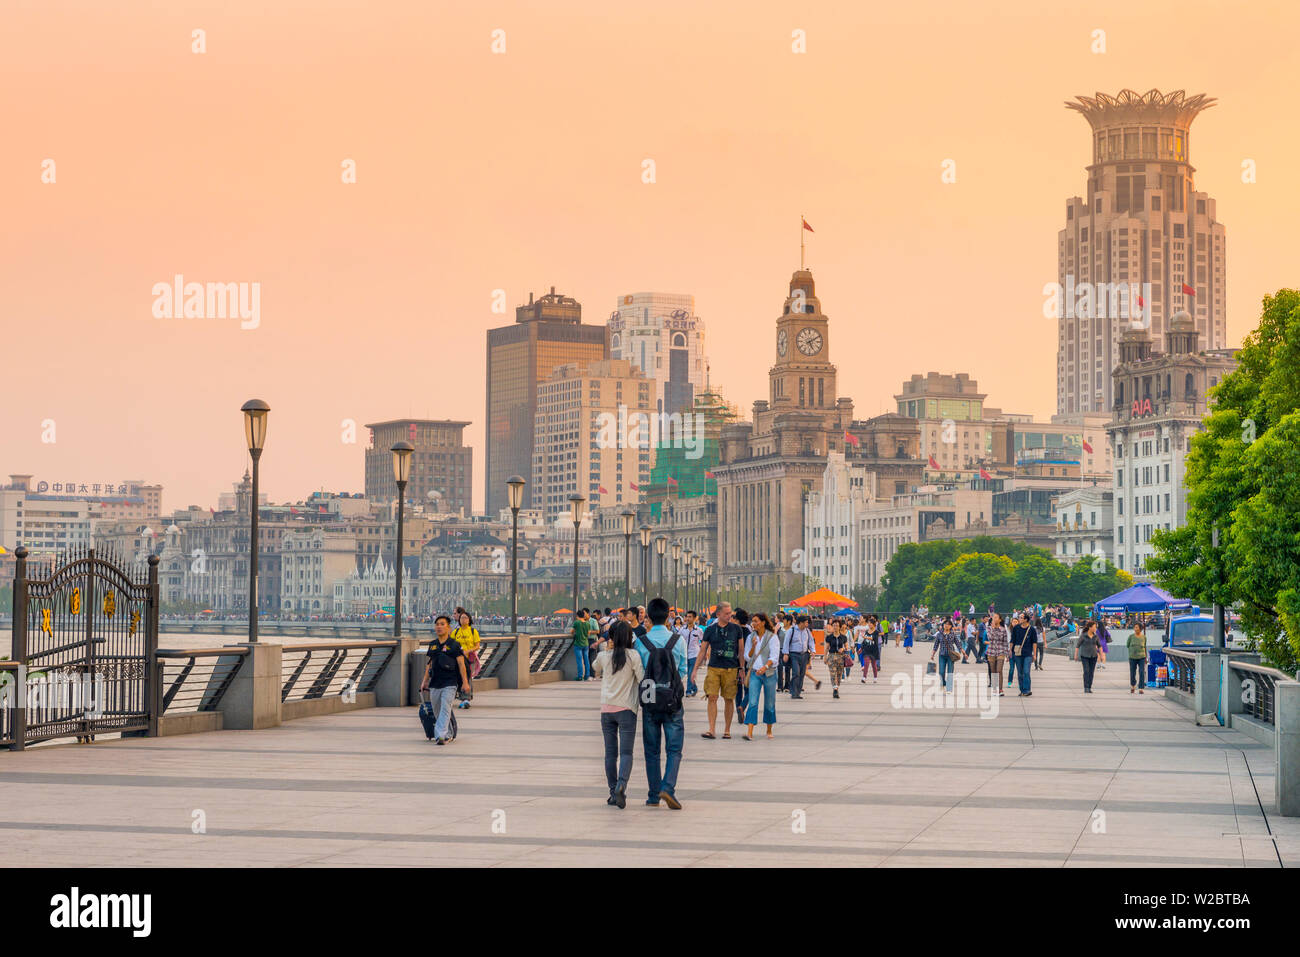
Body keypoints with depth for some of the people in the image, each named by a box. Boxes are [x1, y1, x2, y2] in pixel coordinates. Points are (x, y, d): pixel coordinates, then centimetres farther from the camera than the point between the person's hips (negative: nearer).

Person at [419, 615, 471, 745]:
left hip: (449, 683, -6)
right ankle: (448, 734, 25)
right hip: (435, 683, 6)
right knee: (437, 711, 10)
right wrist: (425, 681, 17)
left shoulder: (453, 645, -3)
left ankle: (441, 735, -23)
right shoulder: (432, 645, 12)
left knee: (445, 709, -16)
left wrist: (465, 682, -10)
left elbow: (461, 664, -5)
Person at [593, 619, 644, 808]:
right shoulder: (633, 657, -6)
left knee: (610, 753, 10)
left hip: (607, 709, 3)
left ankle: (613, 792, 10)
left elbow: (595, 668, 25)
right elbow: (643, 680, -8)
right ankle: (621, 784, -28)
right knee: (626, 752, -5)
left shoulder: (604, 656, 3)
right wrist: (643, 701, 8)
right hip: (626, 709, -3)